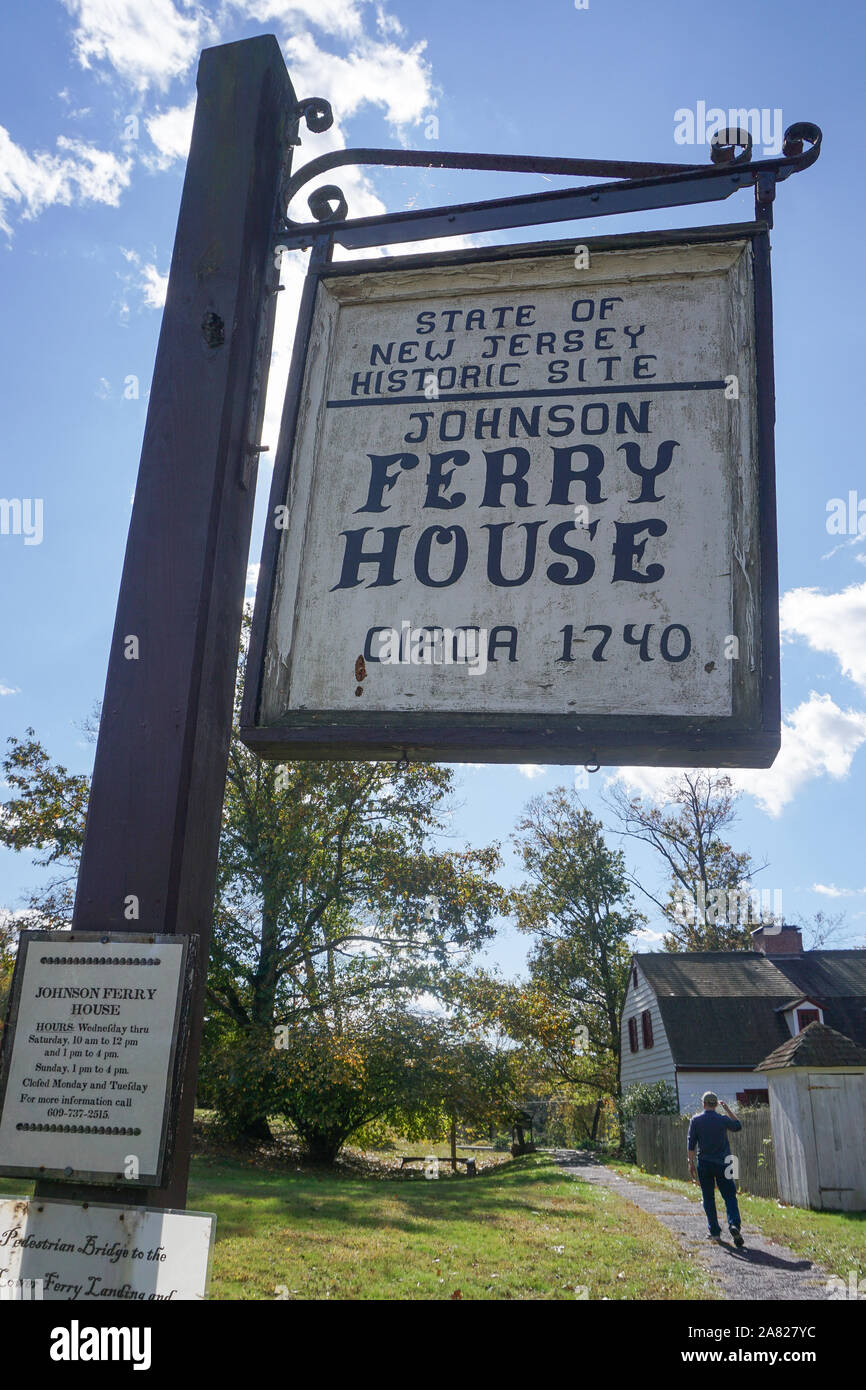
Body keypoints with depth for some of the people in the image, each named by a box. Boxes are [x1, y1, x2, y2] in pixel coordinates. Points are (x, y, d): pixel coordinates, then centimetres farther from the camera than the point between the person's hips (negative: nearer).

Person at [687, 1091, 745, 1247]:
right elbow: (737, 1126, 17)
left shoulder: (696, 1120, -4)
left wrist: (691, 1163, 2)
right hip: (722, 1164, 0)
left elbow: (691, 1144, -4)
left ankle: (714, 1231, 10)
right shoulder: (723, 1120, -4)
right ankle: (734, 1224, -19)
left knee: (708, 1199, 9)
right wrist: (727, 1110, 19)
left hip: (704, 1164, 0)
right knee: (729, 1196, 2)